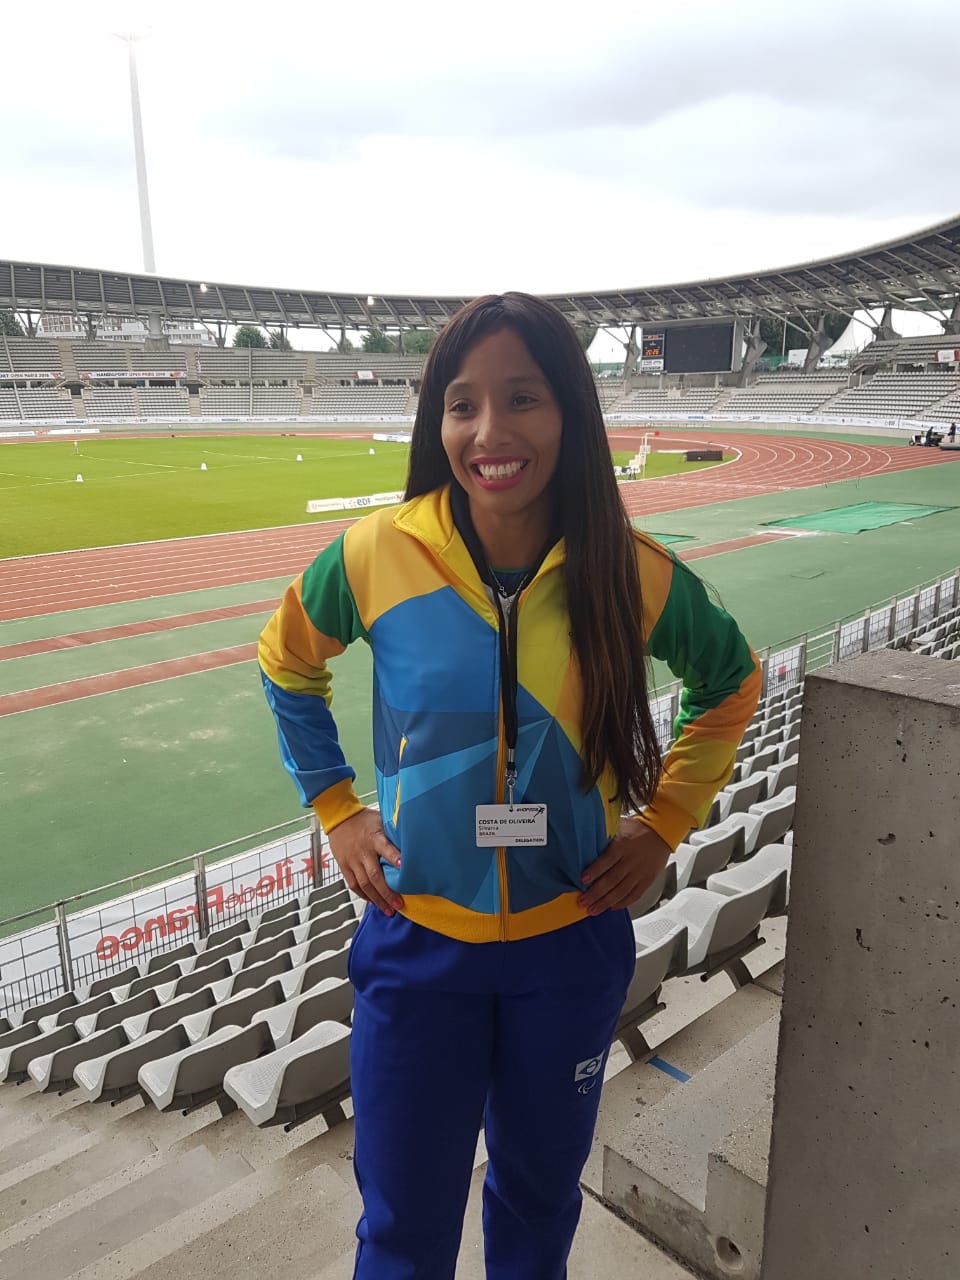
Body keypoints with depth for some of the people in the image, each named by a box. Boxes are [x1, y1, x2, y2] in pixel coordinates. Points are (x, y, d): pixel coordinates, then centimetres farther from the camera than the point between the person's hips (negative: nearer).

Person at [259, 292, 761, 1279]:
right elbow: (286, 668, 5)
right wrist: (335, 810, 1)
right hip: (416, 943, 0)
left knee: (540, 1200, 24)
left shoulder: (635, 574, -14)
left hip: (571, 945, 1)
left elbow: (731, 682, 6)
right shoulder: (375, 555, -15)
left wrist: (664, 822, 0)